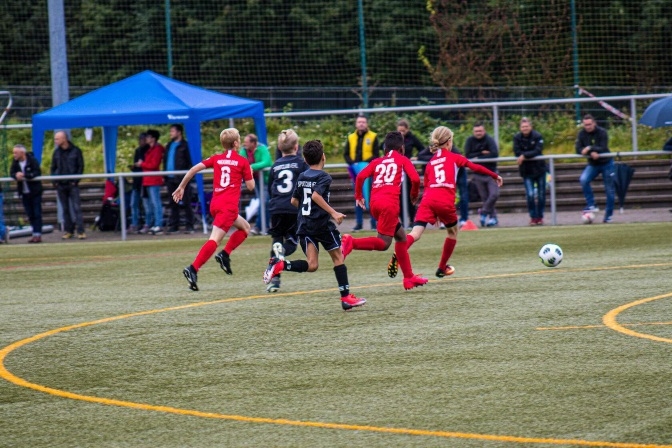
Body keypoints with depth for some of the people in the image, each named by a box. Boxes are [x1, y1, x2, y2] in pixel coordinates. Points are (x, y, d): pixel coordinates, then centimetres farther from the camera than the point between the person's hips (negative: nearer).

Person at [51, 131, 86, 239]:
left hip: (72, 184, -4)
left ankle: (80, 231, -10)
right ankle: (69, 231, 11)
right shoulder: (56, 152, 10)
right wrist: (54, 181, 1)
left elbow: (81, 167, -1)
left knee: (76, 207, -8)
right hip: (60, 185, 4)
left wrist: (75, 181, -10)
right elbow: (53, 168, 14)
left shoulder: (75, 151, -1)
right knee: (65, 209, 6)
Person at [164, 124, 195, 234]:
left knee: (186, 203, -4)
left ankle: (189, 226, -2)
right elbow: (165, 160, 20)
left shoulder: (184, 145, -5)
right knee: (173, 204, 9)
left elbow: (189, 162, -9)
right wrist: (165, 175, 12)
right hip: (170, 178, 7)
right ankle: (173, 226, 12)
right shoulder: (170, 145, 17)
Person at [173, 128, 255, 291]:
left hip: (215, 204, 6)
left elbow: (194, 169, 5)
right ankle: (193, 269, -30)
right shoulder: (242, 161, 3)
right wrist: (250, 173, 25)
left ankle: (224, 255, 8)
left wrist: (181, 187, 13)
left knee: (245, 227, 25)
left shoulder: (216, 159, 14)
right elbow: (250, 186, 5)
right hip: (229, 205, -6)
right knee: (215, 239, -15)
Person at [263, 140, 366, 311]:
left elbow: (294, 201, 17)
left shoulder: (302, 177, 12)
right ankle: (346, 297, 8)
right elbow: (316, 195, -24)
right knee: (338, 258, 9)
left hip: (304, 225, 6)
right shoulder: (324, 177, -8)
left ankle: (280, 264, -20)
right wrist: (333, 213, -23)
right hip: (322, 224, -6)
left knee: (311, 265, 1)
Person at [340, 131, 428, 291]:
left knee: (401, 236, 19)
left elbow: (361, 176, 7)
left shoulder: (377, 162, 23)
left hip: (375, 203, 6)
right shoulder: (403, 160, 12)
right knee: (383, 243, -10)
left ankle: (409, 278, 20)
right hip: (390, 202, -6)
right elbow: (415, 179, -3)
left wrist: (358, 196, 16)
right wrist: (414, 196, 14)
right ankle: (351, 242, -33)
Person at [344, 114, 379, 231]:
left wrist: (366, 162, -18)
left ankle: (374, 224, 5)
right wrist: (352, 163, -9)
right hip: (356, 172, 3)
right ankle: (359, 224, 11)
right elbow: (346, 154, 9)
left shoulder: (373, 137, 1)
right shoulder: (351, 138, 10)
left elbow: (376, 155, -4)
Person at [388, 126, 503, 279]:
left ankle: (397, 255, -39)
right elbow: (476, 168, 13)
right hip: (445, 200, -3)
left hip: (428, 199, 3)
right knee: (453, 232, 24)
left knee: (415, 234, -12)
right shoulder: (453, 157, 14)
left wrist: (434, 215, 36)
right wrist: (495, 176, 27)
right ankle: (442, 268, 30)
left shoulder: (430, 162, 25)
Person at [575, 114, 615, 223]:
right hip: (592, 164, 2)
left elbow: (603, 149, -24)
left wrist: (589, 148, -35)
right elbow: (578, 149, -13)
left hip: (606, 164, -2)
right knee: (583, 180, -26)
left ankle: (608, 215, 14)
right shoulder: (582, 134, -6)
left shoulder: (602, 132, -16)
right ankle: (591, 205, -19)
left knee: (609, 190, 1)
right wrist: (591, 153, -29)